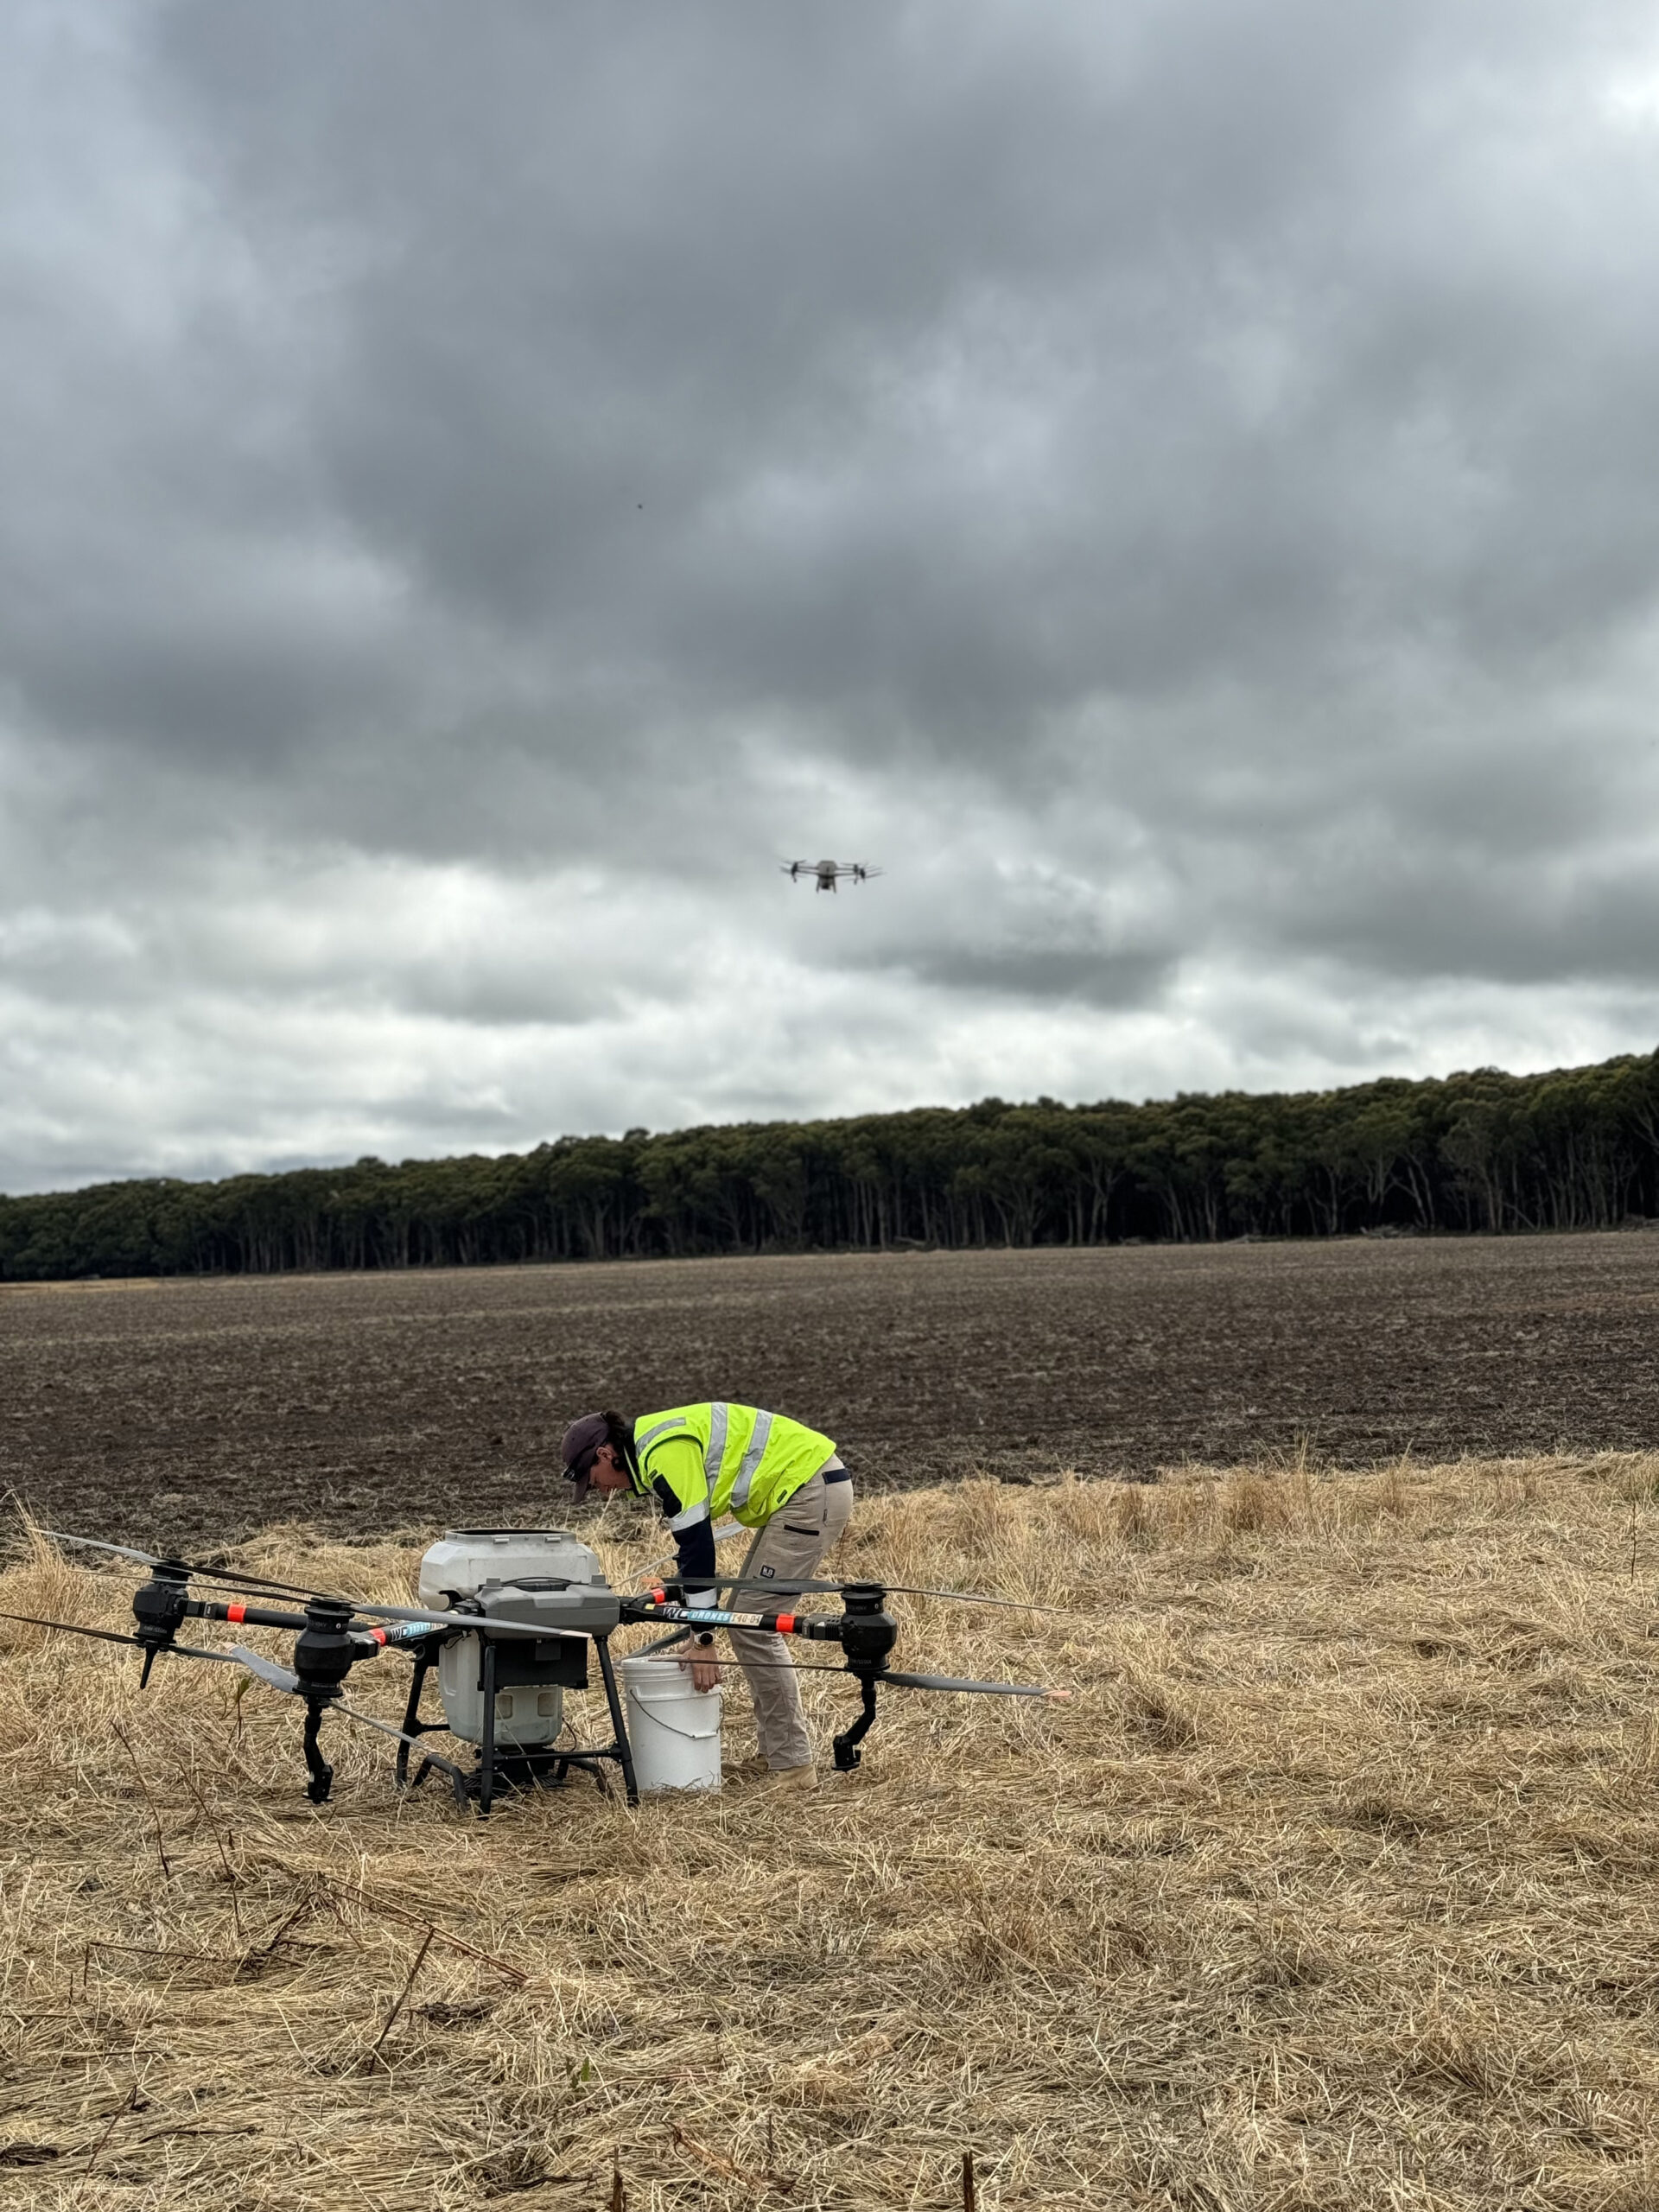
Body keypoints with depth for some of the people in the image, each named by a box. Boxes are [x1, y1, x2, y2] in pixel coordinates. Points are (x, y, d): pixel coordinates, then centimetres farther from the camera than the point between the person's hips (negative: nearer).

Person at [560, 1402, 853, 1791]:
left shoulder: (667, 1453, -16)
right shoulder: (655, 1445, 14)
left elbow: (698, 1543, -18)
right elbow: (692, 1539, 20)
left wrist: (703, 1640, -15)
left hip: (811, 1492, -10)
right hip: (803, 1491, 10)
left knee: (751, 1624, -7)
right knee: (747, 1616, 14)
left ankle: (793, 1765, -2)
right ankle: (772, 1754, 20)